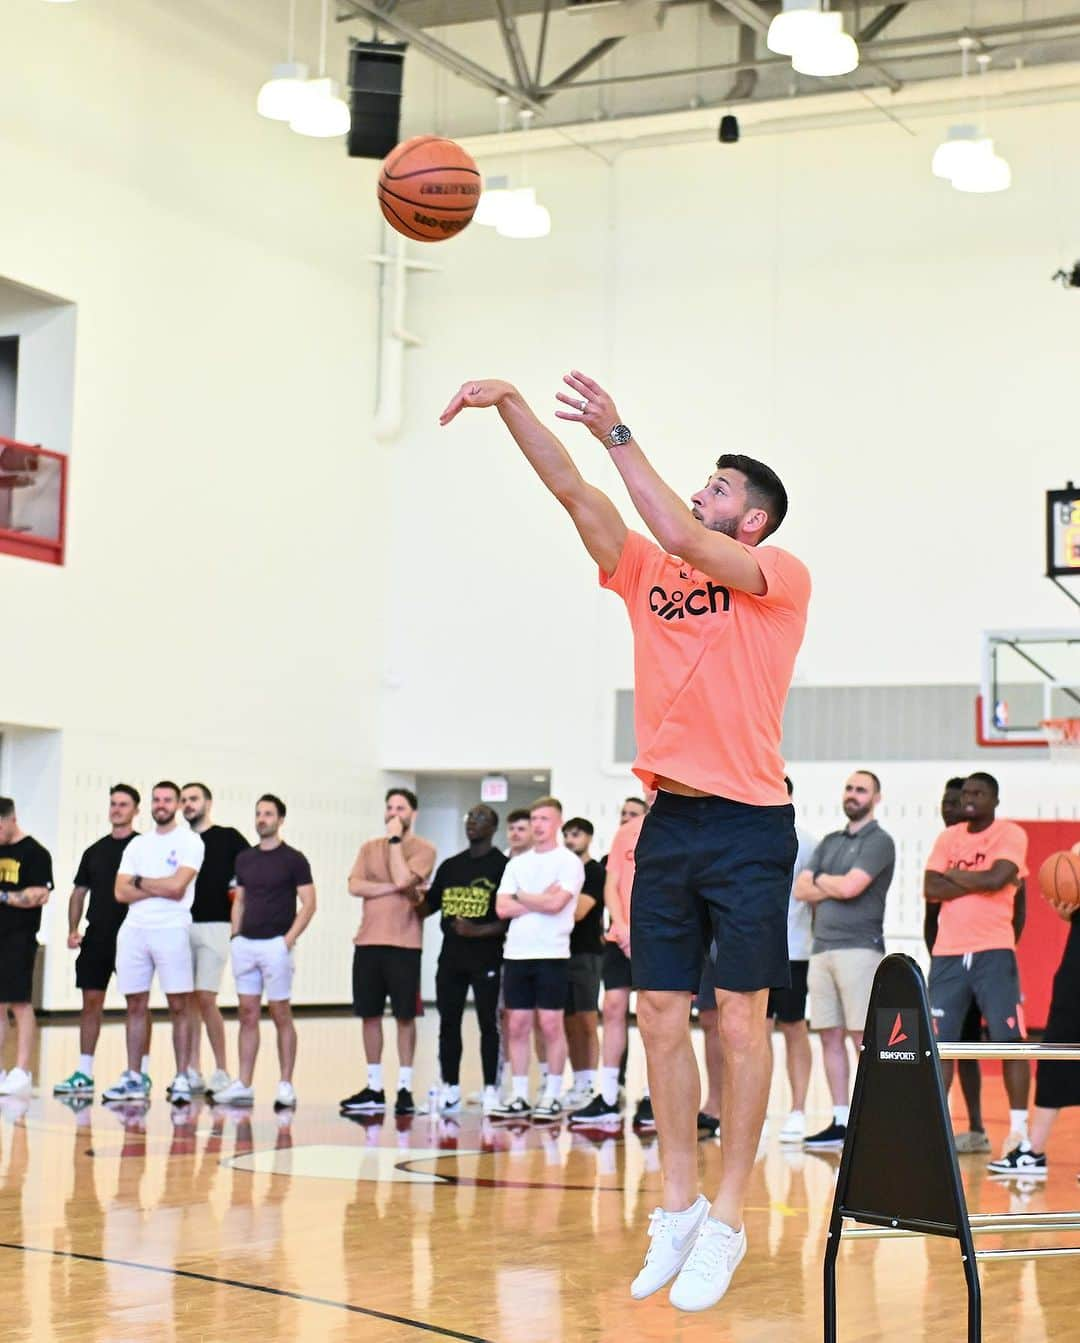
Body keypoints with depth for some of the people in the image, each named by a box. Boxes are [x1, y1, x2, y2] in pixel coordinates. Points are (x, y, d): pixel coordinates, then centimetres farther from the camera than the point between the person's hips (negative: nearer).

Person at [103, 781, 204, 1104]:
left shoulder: (189, 841, 0)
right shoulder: (137, 844, 15)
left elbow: (177, 887, -13)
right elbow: (121, 892, 5)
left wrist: (140, 882, 0)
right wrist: (160, 888, -7)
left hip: (171, 929, -5)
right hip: (134, 929, 5)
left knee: (179, 1006, -4)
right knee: (136, 1005, 8)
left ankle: (181, 1079, -2)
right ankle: (134, 1079, 14)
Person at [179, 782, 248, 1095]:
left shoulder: (228, 838, 3)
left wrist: (239, 891, -10)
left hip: (213, 926, -5)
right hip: (182, 926, 5)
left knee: (206, 998, -11)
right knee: (188, 999, 4)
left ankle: (221, 1071, -2)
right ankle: (191, 1072, 8)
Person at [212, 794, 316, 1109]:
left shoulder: (293, 859, -4)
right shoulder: (244, 859, 12)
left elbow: (308, 904, -7)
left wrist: (289, 939, -15)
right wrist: (235, 936, 8)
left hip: (275, 945, -5)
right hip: (245, 944, 5)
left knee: (280, 1014, -1)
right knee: (248, 1014, 6)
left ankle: (286, 1086, 4)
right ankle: (244, 1085, 8)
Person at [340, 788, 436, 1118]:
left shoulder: (423, 849, 0)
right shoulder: (369, 848, 13)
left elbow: (403, 878, -16)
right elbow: (355, 886, -1)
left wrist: (395, 839, -8)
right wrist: (393, 888, -11)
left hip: (403, 944, -4)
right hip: (368, 942, 4)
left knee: (404, 1016, -1)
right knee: (370, 1014, 7)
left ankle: (404, 1088, 5)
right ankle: (374, 1088, 14)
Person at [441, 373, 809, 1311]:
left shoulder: (781, 577, -3)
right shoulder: (649, 573, 13)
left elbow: (679, 538, -18)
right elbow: (573, 492, 6)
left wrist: (618, 434, -15)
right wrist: (510, 405, -4)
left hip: (747, 826, -6)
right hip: (668, 820, 6)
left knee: (740, 1020, -3)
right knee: (662, 1016, 5)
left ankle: (728, 1221, 2)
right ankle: (678, 1208, 13)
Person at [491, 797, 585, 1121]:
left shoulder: (569, 862, -1)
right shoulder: (517, 864, 14)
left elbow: (555, 903, -15)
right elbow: (502, 908, 4)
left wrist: (522, 897, -1)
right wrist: (539, 901, -6)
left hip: (552, 953, -5)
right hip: (516, 953, 5)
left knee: (551, 1024, -3)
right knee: (517, 1025, 5)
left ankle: (552, 1097, 3)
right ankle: (518, 1097, 9)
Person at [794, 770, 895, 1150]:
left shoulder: (879, 842, -3)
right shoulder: (829, 842, 19)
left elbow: (850, 886, -16)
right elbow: (801, 889, 10)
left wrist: (822, 880, 3)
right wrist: (837, 887, -4)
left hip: (859, 949, -7)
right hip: (821, 948, 7)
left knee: (863, 1038, -8)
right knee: (830, 1038, 6)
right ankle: (840, 1121, 11)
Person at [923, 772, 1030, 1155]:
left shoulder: (1011, 834, 0)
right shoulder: (948, 837, 13)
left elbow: (997, 879, -16)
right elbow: (930, 890, 2)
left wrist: (956, 876, -2)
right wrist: (977, 882, -8)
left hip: (993, 952, -5)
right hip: (948, 952, 5)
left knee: (1008, 1039, -6)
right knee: (939, 1041, 2)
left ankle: (1019, 1130, -2)